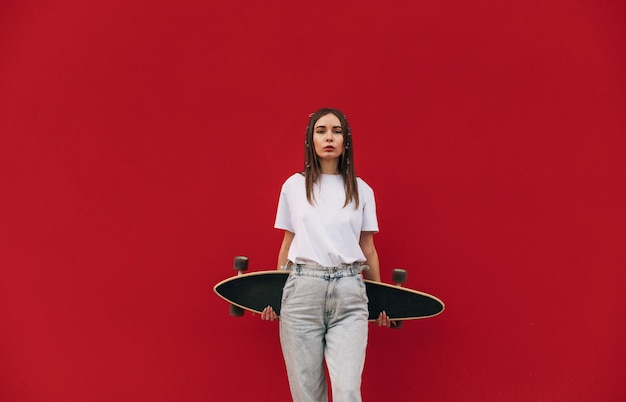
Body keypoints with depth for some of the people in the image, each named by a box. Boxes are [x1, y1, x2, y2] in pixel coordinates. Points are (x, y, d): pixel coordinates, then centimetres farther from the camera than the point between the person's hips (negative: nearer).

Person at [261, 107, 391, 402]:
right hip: (302, 289, 0)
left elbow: (368, 249, 12)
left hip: (349, 294, 0)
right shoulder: (293, 186, 7)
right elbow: (287, 245, 13)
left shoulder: (361, 190, 8)